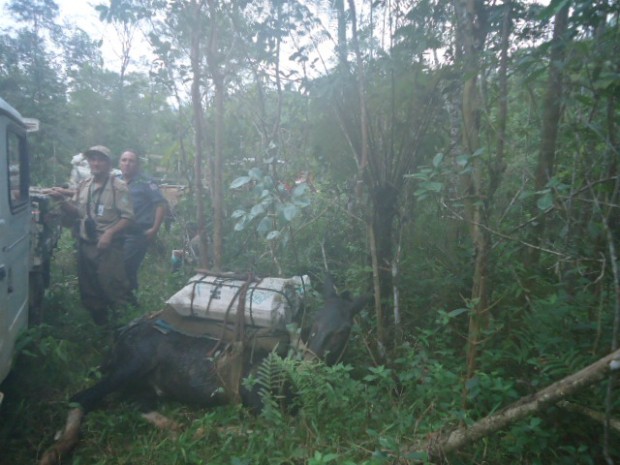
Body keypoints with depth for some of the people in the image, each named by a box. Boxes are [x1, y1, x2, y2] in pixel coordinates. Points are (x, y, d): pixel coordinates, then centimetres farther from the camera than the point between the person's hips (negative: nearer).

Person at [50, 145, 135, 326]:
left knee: (112, 284, -11)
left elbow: (128, 217, -12)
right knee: (88, 286, 14)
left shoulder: (118, 186, -7)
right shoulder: (83, 186, 11)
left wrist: (109, 233, -24)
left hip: (108, 246, -6)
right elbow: (75, 213, 15)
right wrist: (62, 200, -4)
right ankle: (100, 323, 31)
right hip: (85, 244, 7)